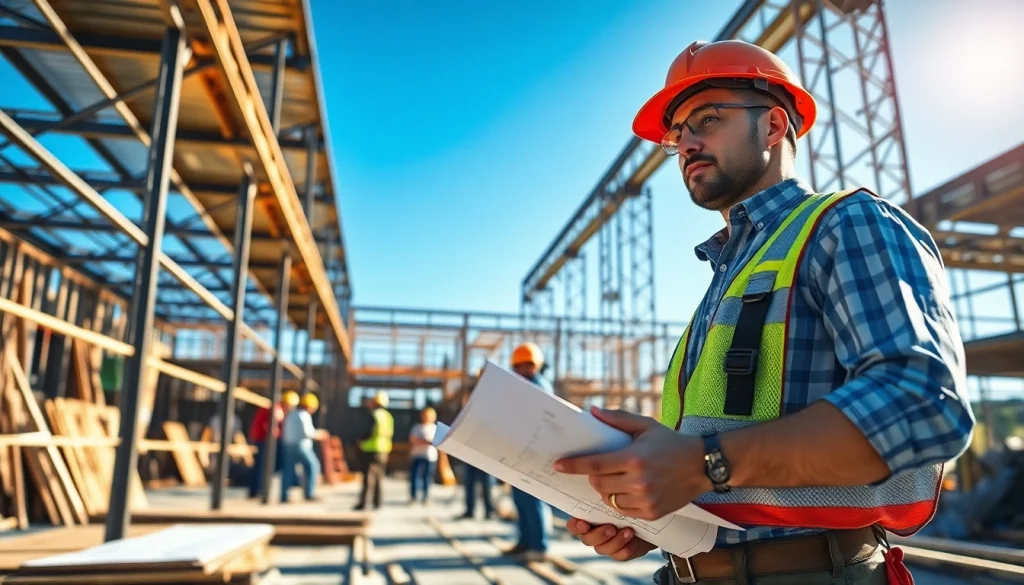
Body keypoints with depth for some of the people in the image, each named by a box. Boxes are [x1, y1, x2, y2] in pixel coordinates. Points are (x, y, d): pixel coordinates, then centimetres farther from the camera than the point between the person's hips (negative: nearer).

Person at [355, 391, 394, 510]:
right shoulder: (389, 416, 11)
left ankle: (363, 502, -8)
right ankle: (377, 502, 15)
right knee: (379, 477, 13)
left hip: (372, 449, -7)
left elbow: (371, 432, -18)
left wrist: (361, 441, -3)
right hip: (384, 449, 7)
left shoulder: (374, 414, -11)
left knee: (368, 477, -7)